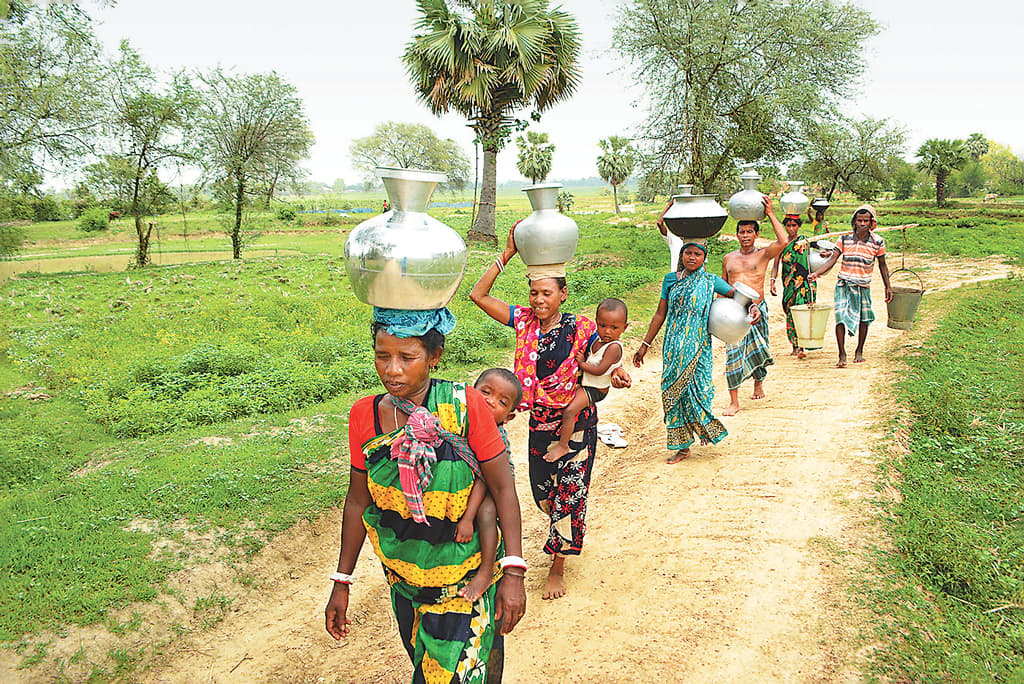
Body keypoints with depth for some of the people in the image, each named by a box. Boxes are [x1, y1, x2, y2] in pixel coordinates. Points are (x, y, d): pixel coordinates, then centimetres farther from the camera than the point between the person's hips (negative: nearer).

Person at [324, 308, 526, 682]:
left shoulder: (466, 406, -20)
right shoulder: (365, 415, -9)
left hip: (466, 579, -3)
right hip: (404, 578, 4)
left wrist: (513, 572, -20)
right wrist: (341, 582, 6)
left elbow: (503, 487, -15)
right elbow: (358, 501, 1)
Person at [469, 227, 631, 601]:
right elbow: (478, 294, -11)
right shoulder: (523, 321, -6)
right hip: (540, 422, 4)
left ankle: (558, 566, 20)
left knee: (569, 493, 3)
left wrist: (616, 374, -23)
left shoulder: (580, 328, -13)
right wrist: (508, 253, -15)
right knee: (543, 492, 17)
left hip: (577, 422, -3)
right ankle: (565, 530, 49)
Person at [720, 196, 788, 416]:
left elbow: (783, 241, -18)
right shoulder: (728, 259, 12)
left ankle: (758, 384, 40)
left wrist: (771, 214, -16)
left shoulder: (763, 255, 1)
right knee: (733, 353, -8)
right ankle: (734, 402, -6)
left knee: (757, 351, 11)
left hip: (756, 309, -1)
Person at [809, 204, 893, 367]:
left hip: (863, 286, 1)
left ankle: (859, 351, 29)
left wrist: (888, 287, 12)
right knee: (840, 317, -13)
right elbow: (833, 259, -4)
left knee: (863, 319, 10)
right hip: (844, 284, -1)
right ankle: (842, 355, -7)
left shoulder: (878, 242, -1)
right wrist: (816, 273, -17)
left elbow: (882, 266, 9)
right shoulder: (844, 238, -2)